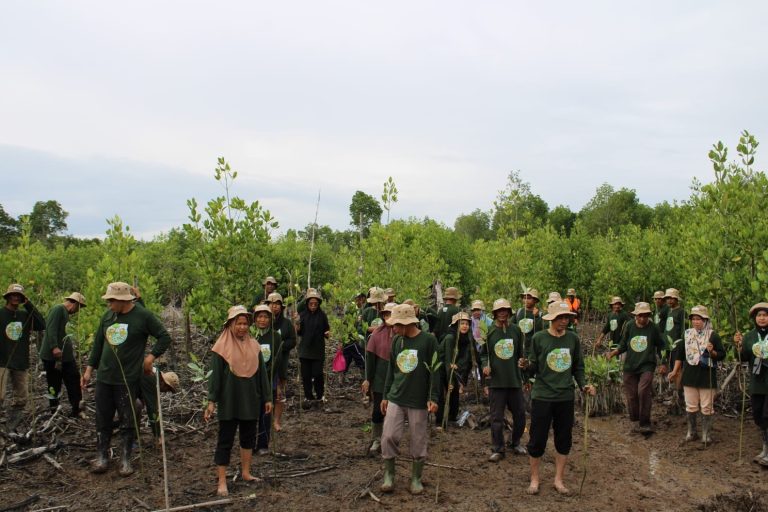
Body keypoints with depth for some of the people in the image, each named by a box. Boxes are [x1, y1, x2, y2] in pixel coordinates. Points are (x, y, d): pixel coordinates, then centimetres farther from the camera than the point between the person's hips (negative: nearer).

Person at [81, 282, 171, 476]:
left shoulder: (143, 316, -9)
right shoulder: (108, 315, 6)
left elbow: (164, 338, -4)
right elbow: (98, 343, 14)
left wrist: (151, 356, -13)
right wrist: (89, 369, 13)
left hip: (128, 379, -4)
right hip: (104, 378, 5)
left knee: (127, 422, 5)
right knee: (103, 420, 10)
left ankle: (126, 460, 16)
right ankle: (101, 457, 23)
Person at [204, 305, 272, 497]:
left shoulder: (254, 345, 4)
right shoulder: (222, 347, -8)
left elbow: (262, 373, 8)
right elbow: (215, 375, -10)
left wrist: (267, 398, 8)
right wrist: (211, 401, -15)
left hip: (250, 400, 5)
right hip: (228, 402, -5)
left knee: (248, 437, 14)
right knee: (225, 441, 2)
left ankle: (246, 472, 29)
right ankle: (222, 482, 8)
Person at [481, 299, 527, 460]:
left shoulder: (516, 330, 2)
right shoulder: (488, 331, -3)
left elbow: (521, 354, 9)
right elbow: (483, 353, 5)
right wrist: (485, 365, -14)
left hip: (515, 379, 2)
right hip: (496, 380, -2)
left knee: (520, 414, 11)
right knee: (497, 417, 3)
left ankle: (515, 442, 33)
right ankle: (497, 449, 16)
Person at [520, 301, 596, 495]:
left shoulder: (573, 339, 2)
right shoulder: (539, 338, -6)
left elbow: (578, 367, 12)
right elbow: (534, 369, -3)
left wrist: (584, 385, -3)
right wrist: (526, 366, -25)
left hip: (566, 397, 3)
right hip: (542, 396, -3)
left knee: (564, 439, 10)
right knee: (537, 439, 3)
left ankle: (559, 480, 26)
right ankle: (534, 479, 21)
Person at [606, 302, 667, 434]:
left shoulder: (653, 328, -3)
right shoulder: (630, 327, 0)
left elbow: (661, 347, 9)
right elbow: (623, 345, 7)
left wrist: (663, 364, 8)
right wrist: (613, 353, -9)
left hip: (647, 366, -3)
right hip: (630, 366, 3)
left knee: (643, 392, -19)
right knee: (631, 395, 6)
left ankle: (645, 423, -8)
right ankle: (636, 421, 24)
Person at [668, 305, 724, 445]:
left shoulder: (713, 335, -3)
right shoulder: (687, 334, 6)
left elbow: (722, 355, -1)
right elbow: (679, 354, 13)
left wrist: (712, 352, -21)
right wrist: (675, 371, 10)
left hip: (707, 376, -3)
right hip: (690, 375, 3)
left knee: (707, 407, 3)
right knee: (691, 407, 9)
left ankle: (706, 434, 14)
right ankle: (691, 432, 22)